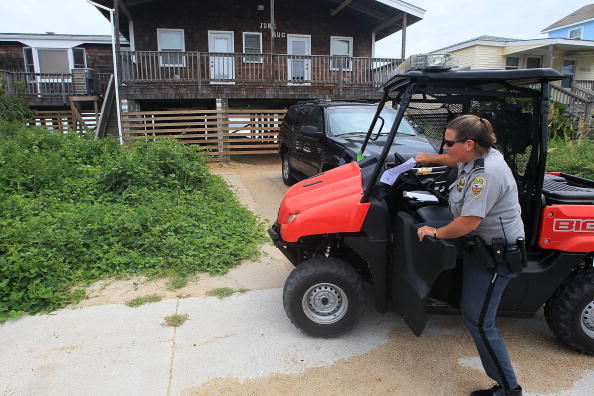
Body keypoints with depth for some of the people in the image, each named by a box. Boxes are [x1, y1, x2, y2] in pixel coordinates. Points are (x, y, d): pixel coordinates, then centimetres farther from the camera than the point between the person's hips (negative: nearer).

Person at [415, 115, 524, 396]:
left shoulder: (486, 174, -28)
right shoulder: (479, 155, 3)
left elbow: (469, 222, -31)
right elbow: (455, 160, 29)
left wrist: (436, 232, -17)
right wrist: (430, 159, 28)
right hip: (481, 242, 10)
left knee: (478, 320, -4)